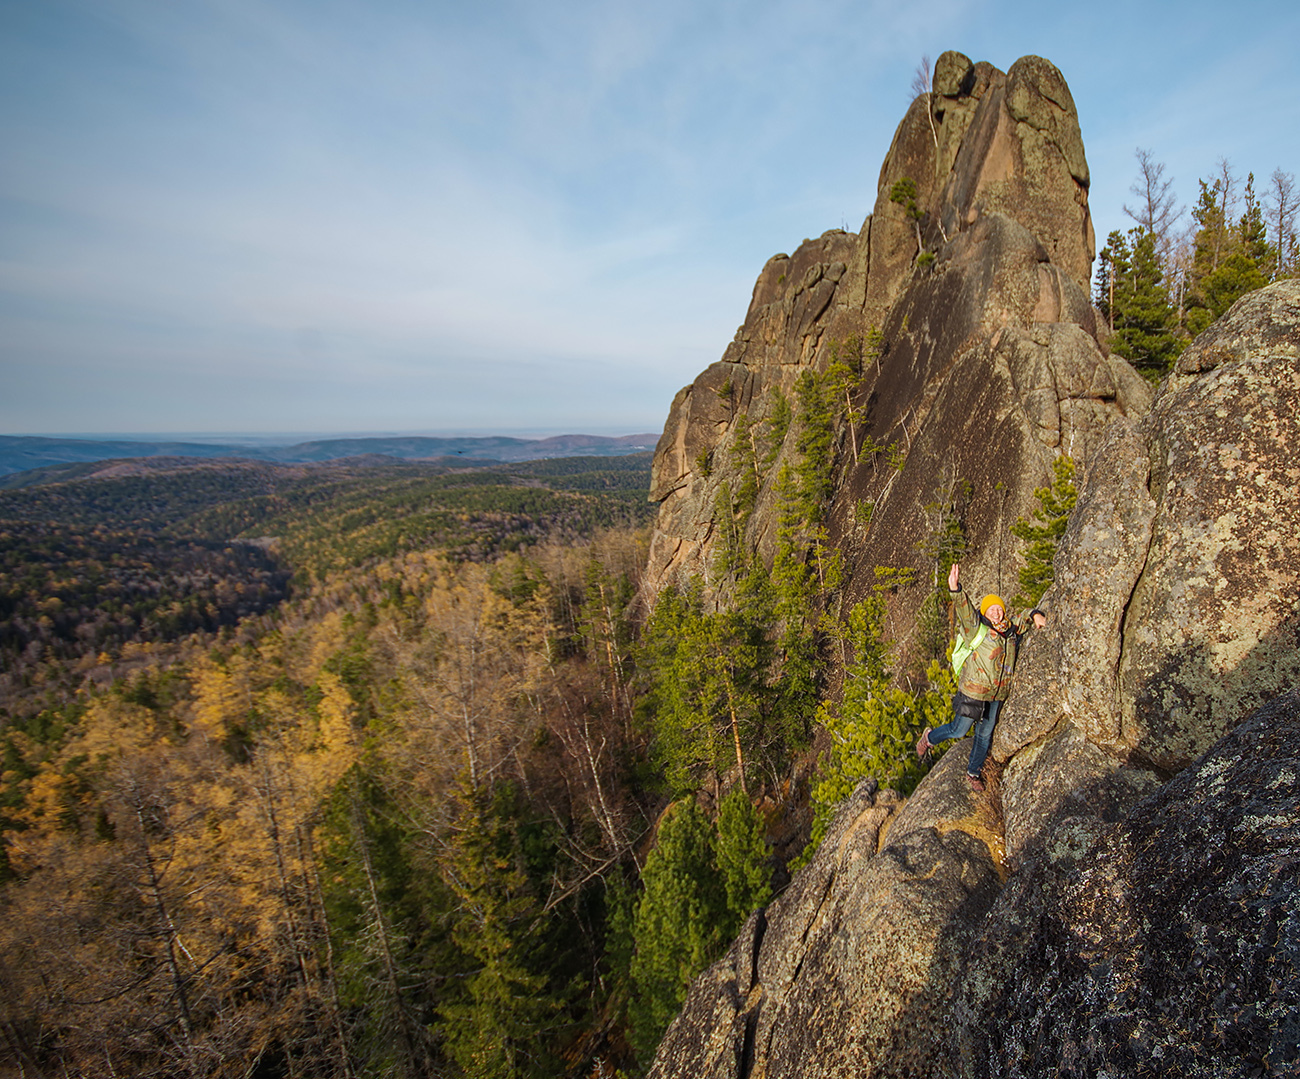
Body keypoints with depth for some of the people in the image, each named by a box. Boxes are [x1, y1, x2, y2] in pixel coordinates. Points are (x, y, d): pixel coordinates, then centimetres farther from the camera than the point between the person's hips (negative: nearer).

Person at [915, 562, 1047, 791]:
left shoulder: (1012, 630, 3)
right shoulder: (978, 631, -15)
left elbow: (1026, 620, 23)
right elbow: (965, 611, -33)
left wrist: (1036, 616, 0)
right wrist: (955, 590, -49)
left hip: (998, 694, 6)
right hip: (973, 690, -6)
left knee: (985, 734, 17)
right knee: (958, 730, 3)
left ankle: (974, 771, 37)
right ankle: (929, 738, 32)